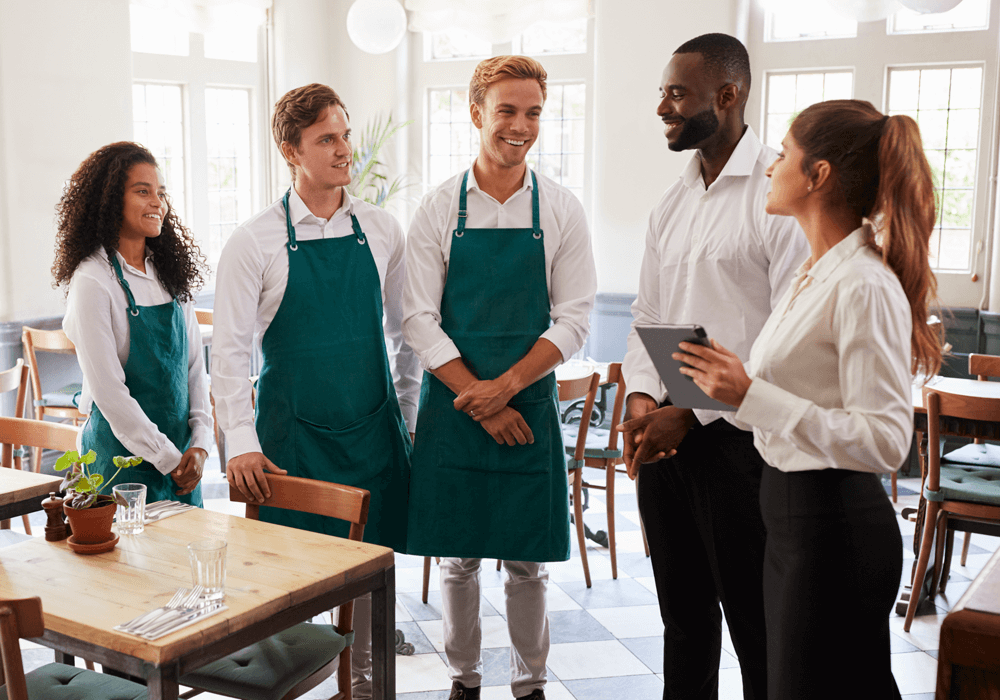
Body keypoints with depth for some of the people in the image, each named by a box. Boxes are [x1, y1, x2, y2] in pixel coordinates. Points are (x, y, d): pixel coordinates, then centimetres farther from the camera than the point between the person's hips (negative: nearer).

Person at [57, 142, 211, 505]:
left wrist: (200, 444, -3)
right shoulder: (92, 282, -14)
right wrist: (167, 458, -13)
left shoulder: (171, 272, 6)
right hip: (124, 455, -6)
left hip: (181, 455, 6)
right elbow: (107, 390, -16)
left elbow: (195, 365, 7)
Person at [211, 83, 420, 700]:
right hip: (294, 430, -3)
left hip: (374, 427, 3)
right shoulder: (256, 242, -6)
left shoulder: (382, 230, 3)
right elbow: (229, 349, -6)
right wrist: (242, 441, -13)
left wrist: (407, 416, 11)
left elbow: (405, 330, 11)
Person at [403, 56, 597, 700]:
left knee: (528, 561, 8)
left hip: (530, 403, 0)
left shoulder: (562, 210, 0)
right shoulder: (439, 209, -1)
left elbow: (574, 321, -3)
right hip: (452, 405, 0)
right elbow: (419, 319, -4)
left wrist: (505, 387, -14)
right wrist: (479, 400, -12)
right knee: (457, 557, 10)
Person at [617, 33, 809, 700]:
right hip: (662, 436, 7)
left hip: (735, 438, -7)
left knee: (754, 617, 5)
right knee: (682, 608, 19)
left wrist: (692, 412, -17)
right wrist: (642, 395, -2)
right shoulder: (673, 202, 12)